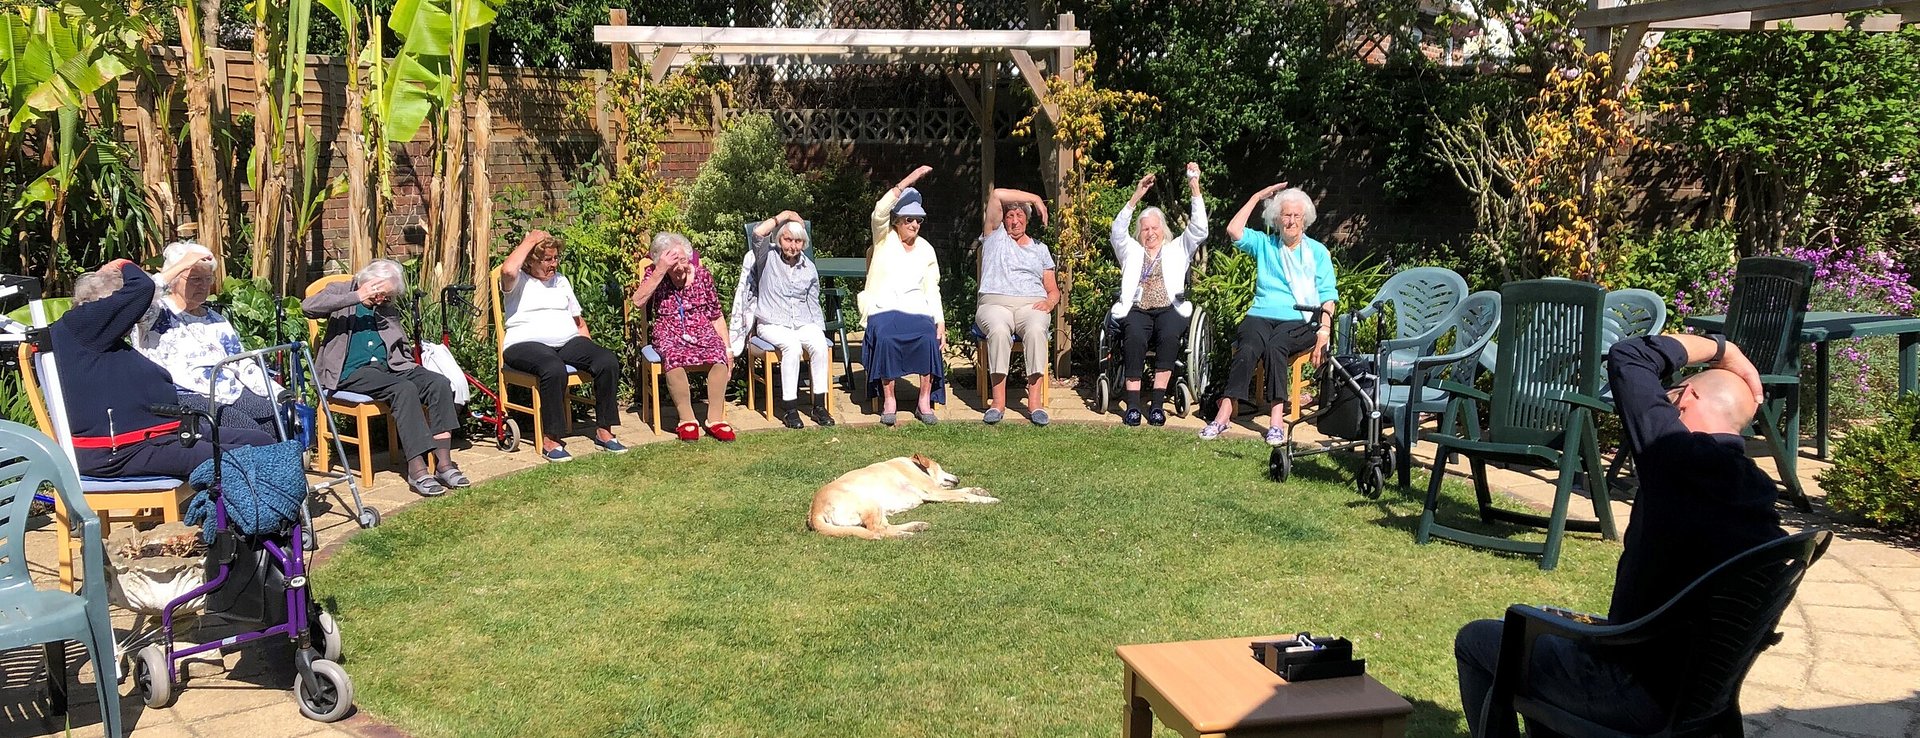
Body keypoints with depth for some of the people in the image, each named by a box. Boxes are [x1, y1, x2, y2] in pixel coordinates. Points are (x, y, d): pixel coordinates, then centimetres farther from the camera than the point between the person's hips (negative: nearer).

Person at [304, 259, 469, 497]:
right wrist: (356, 297, -14)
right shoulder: (341, 291, 9)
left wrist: (415, 370, 9)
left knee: (439, 383, -21)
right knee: (404, 389, -34)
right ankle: (417, 471, -36)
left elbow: (402, 348, 28)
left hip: (389, 367, 6)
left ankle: (444, 464, -27)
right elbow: (307, 307, -12)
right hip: (352, 371, -6)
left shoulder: (387, 309, 25)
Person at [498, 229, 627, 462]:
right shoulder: (518, 281, 5)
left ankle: (604, 431, -14)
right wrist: (529, 241, -9)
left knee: (608, 361, -21)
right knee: (554, 369, -40)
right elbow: (508, 270, -22)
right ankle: (550, 440, -31)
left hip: (568, 342, 6)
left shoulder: (561, 280, 25)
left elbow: (578, 320, 28)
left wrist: (588, 350, 12)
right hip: (526, 344, -6)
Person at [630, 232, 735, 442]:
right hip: (669, 334, -2)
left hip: (702, 331, 2)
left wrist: (728, 349, 3)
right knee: (674, 358, -36)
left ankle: (716, 418, -23)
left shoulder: (702, 274, 5)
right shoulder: (654, 274, 2)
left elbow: (717, 316, 10)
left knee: (719, 355, -31)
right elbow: (638, 302, -18)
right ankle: (687, 419, -25)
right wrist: (661, 271, -22)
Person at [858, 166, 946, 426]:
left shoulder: (925, 249, 16)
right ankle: (888, 401, -21)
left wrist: (941, 323, -2)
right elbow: (880, 211, -14)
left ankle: (925, 401, -20)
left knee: (929, 337, -30)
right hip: (882, 309, -2)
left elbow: (932, 290, 13)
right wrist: (910, 180, -20)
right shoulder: (884, 238, 7)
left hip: (916, 309, 2)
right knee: (885, 338, -35)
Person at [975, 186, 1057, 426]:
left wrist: (1049, 301, -3)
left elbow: (1053, 289, 21)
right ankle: (998, 402, -36)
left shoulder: (1040, 248, 25)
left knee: (1036, 330, -35)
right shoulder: (996, 236, 17)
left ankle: (1034, 403, -37)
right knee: (998, 330, -38)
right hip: (995, 304, -1)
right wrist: (1035, 198, 10)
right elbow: (997, 196, 3)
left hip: (1031, 306, 2)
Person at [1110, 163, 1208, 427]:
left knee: (1169, 335, -35)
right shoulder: (1131, 252, 25)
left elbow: (1199, 229, 10)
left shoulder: (1177, 250, 24)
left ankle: (1157, 402, -33)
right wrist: (1136, 197, -2)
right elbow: (1117, 231, 6)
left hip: (1169, 309, 0)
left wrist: (1195, 189, 0)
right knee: (1135, 336, -35)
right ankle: (1133, 403, -35)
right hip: (1136, 310, 0)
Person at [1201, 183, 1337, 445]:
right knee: (1248, 348, -32)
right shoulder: (1264, 244, 18)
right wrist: (1257, 197, 7)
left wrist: (1324, 329, -7)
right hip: (1262, 315, 1)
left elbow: (1327, 295, 8)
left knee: (1275, 347, -34)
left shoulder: (1317, 251, 16)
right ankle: (1224, 413, -41)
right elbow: (1233, 230, 1)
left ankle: (1276, 420, -40)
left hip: (1300, 320, -1)